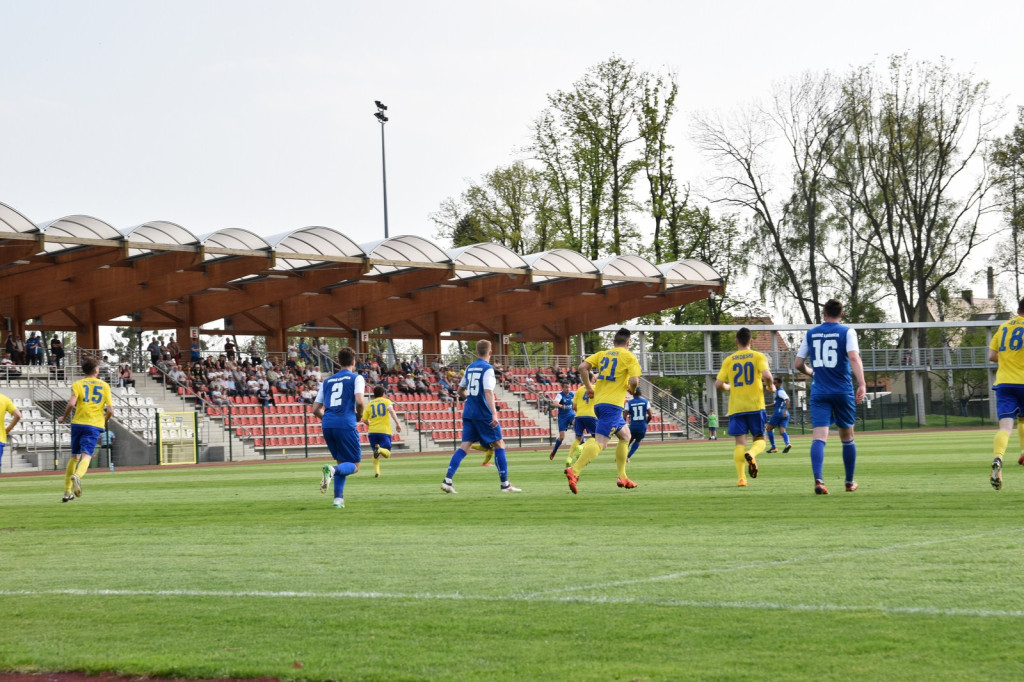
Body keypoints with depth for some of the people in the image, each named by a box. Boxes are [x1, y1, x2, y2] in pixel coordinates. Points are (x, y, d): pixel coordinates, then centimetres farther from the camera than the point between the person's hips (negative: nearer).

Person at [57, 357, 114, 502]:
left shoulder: (78, 384, 5)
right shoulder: (104, 386, 7)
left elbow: (71, 404, -12)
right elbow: (110, 410, 0)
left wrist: (64, 418, 5)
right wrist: (105, 420, 20)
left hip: (78, 423, 1)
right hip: (95, 425, -1)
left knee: (74, 456, 16)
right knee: (86, 455, -11)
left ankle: (68, 492, 18)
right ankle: (77, 475, -45)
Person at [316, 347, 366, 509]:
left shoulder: (327, 381, 20)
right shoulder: (356, 378, 5)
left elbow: (315, 410, 18)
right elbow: (360, 401, -12)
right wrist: (359, 415, 7)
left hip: (327, 425, 5)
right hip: (346, 425, -5)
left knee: (342, 463, 19)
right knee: (354, 465, 2)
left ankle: (338, 499, 7)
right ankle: (332, 470, -29)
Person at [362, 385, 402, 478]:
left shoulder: (369, 404, 15)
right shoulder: (386, 401, 7)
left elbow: (364, 420, 11)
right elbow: (391, 411, -13)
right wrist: (397, 424, -18)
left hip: (372, 432, 3)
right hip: (384, 431, -3)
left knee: (375, 454, 16)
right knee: (387, 454, -1)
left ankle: (376, 472, -1)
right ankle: (380, 449, -34)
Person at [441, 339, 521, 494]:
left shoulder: (470, 367, 12)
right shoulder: (487, 368, -10)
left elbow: (461, 390, 21)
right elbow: (488, 392, -21)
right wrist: (494, 413, -27)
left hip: (469, 412, 7)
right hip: (483, 413, -7)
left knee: (465, 445, 4)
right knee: (499, 444, 3)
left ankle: (447, 480, -8)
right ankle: (505, 484, 3)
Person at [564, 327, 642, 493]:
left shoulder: (602, 354, 15)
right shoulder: (629, 357, 0)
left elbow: (582, 367, 1)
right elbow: (634, 380, -12)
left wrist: (589, 387, 11)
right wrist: (631, 388, 10)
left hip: (598, 403, 7)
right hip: (613, 404, -7)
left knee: (625, 435, 24)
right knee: (600, 442, -16)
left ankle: (622, 477, 21)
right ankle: (574, 471, -35)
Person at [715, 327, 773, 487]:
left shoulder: (729, 360, 7)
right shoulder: (758, 357, 1)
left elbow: (718, 383, 1)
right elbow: (767, 375, -15)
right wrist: (770, 386, 6)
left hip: (736, 407, 1)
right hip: (755, 405, -1)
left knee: (740, 442, 2)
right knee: (759, 439, 9)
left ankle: (741, 477, -12)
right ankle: (751, 454, -26)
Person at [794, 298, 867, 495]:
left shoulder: (811, 334, 8)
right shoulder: (847, 332, -1)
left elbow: (799, 364, 10)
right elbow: (854, 358, -16)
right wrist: (862, 384, -22)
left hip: (819, 392, 1)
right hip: (843, 391, -1)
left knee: (818, 438, -8)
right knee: (847, 438, 15)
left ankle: (818, 480, -28)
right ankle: (850, 482, 24)